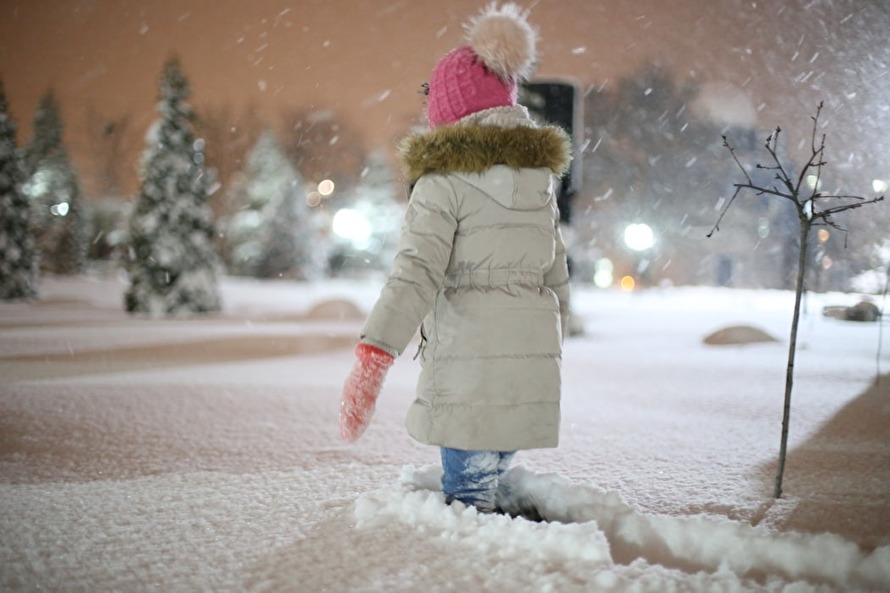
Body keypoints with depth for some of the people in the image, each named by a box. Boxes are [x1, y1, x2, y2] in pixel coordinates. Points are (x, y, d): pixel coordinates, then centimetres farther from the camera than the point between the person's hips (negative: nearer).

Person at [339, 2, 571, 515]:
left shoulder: (448, 175, -8)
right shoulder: (541, 172, 13)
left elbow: (417, 271, -19)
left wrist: (373, 357, -22)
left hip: (468, 354, -6)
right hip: (534, 355, 6)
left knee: (468, 497, -1)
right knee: (494, 485, 14)